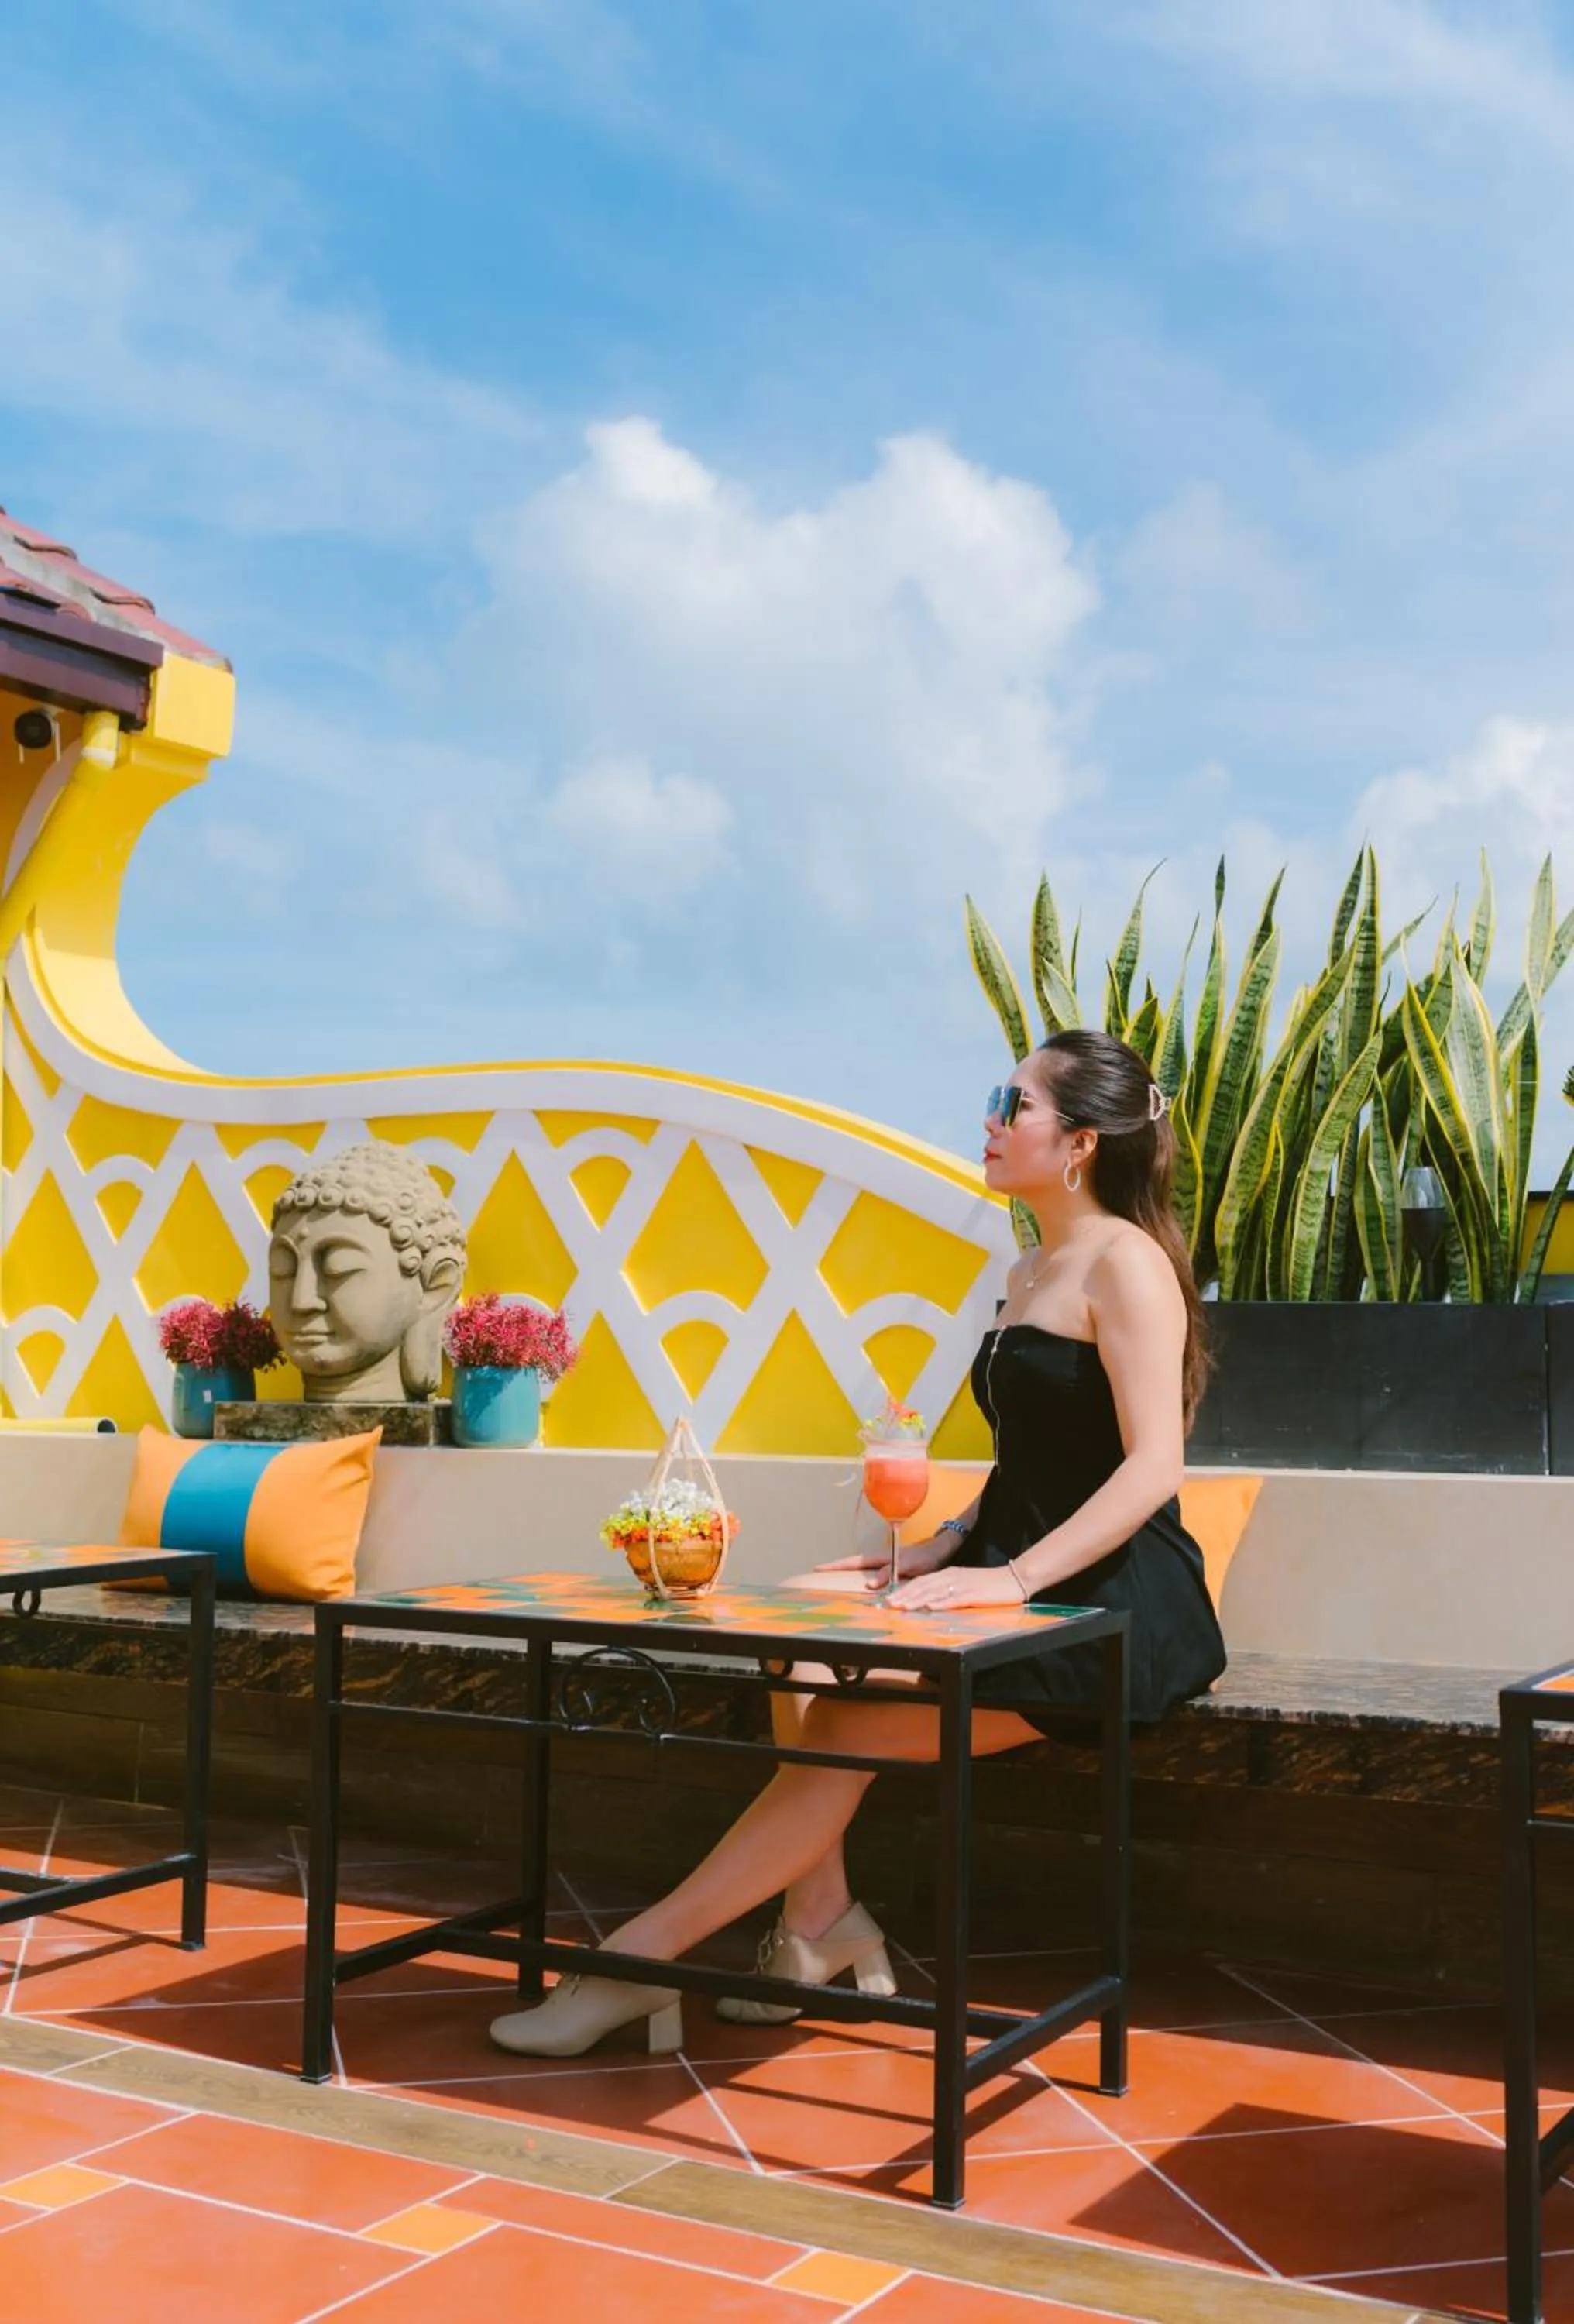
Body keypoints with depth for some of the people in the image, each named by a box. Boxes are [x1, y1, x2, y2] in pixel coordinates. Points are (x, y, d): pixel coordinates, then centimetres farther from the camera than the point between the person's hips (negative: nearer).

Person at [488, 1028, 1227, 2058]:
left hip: (1112, 1604, -8)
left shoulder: (1125, 1263, -10)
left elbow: (1153, 1463, -20)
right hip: (1028, 1587, 8)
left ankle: (646, 1956, -12)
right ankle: (819, 1922, -11)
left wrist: (1014, 1577, -26)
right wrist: (940, 1552, 3)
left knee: (851, 1731, -19)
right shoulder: (1030, 1273, 17)